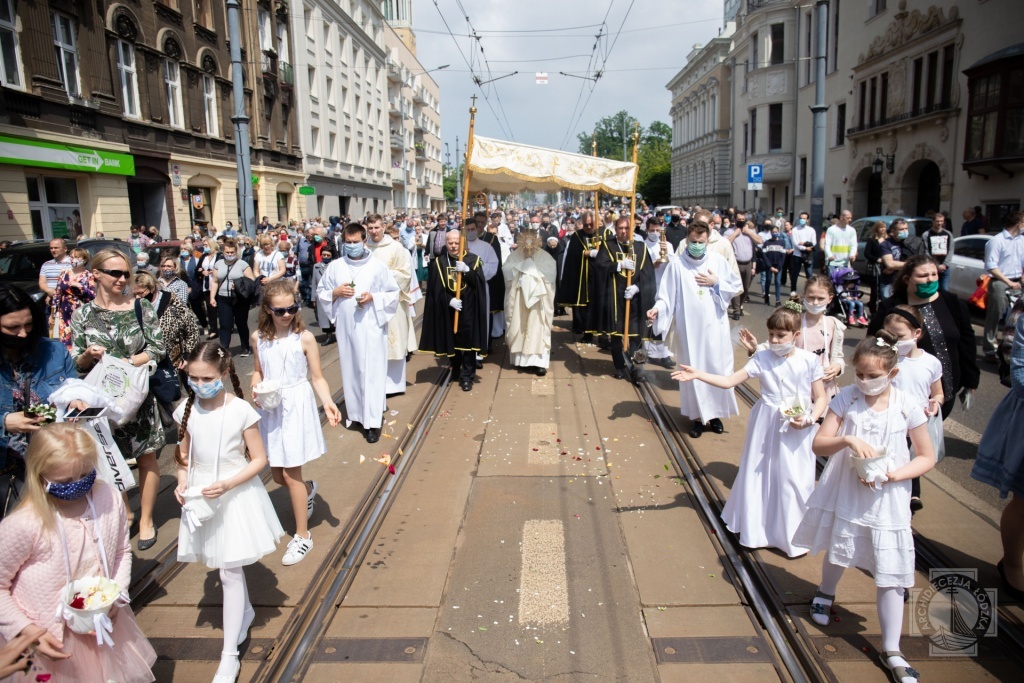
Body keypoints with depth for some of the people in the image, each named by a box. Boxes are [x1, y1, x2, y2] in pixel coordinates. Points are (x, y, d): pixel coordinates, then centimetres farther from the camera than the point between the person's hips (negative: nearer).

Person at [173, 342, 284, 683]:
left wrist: (227, 485, -23)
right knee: (230, 566, 20)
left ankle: (229, 655, 11)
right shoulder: (187, 410, -6)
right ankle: (245, 611, 47)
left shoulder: (241, 411, -18)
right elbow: (184, 456, 7)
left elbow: (259, 459, -12)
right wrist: (182, 483, -11)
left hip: (236, 495, -4)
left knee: (230, 572, 0)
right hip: (201, 496, 4)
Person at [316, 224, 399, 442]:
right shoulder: (335, 266, 5)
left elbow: (393, 293, 1)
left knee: (371, 372, -3)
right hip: (345, 327, 3)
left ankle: (373, 421, 0)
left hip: (371, 327, -3)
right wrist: (335, 292, -8)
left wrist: (373, 298, -14)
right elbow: (321, 291, 12)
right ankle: (354, 412, 25)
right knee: (350, 370, 10)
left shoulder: (377, 266, -2)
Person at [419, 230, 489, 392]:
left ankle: (467, 376, 5)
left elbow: (480, 283, -8)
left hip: (468, 309, -1)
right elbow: (435, 288, -2)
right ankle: (455, 368, 31)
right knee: (452, 340, 10)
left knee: (468, 341, -4)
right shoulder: (438, 263, 4)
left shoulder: (473, 260, 1)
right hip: (447, 309, 2)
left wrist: (467, 270, -23)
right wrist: (449, 300, -16)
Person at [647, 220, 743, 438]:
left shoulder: (718, 261, 2)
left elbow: (736, 287, 8)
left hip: (714, 326, 2)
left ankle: (715, 413, 22)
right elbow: (667, 295, -5)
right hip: (689, 328, -1)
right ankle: (697, 416, 17)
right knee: (692, 370, 5)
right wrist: (657, 308, -22)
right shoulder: (677, 264, -4)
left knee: (717, 369, 6)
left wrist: (716, 283, -7)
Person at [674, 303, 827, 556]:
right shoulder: (762, 358, -5)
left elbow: (821, 398, 0)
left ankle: (793, 536, 22)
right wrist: (697, 374, -20)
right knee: (760, 476, 11)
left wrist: (809, 419, -18)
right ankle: (758, 529, 29)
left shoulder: (809, 361, -7)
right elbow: (729, 381, -9)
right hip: (767, 427, 2)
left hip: (797, 430, -2)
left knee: (793, 481, 3)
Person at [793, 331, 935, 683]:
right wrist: (847, 440, -30)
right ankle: (825, 594, 54)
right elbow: (818, 444, -11)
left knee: (889, 574, 1)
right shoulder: (846, 397, -10)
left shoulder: (908, 406, -11)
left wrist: (895, 474, -19)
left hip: (887, 500, -1)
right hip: (844, 494, 2)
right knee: (837, 551, 24)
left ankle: (891, 650, 15)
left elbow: (927, 457, -2)